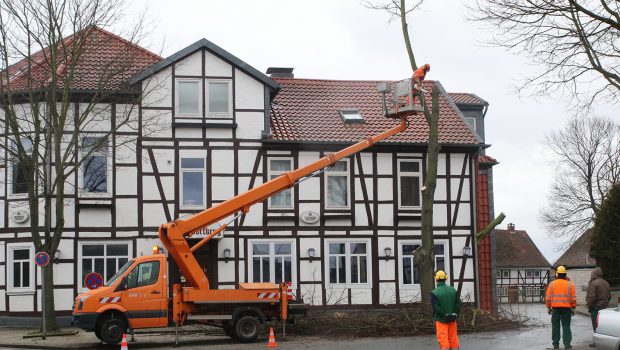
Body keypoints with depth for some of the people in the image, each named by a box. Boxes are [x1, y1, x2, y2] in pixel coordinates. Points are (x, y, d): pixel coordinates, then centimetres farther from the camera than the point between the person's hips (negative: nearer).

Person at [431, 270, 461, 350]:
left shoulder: (434, 293, -13)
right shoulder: (453, 290, 1)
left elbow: (435, 308, -17)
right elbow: (458, 304, -1)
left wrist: (443, 315, -8)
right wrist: (454, 314, 3)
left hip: (441, 320, -4)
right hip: (452, 319, 4)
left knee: (443, 340, -1)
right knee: (453, 339, 13)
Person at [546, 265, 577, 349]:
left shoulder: (551, 284, 1)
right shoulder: (570, 284, 0)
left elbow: (548, 298, 1)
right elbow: (573, 298, -2)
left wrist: (548, 307, 10)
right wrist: (573, 308, 7)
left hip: (555, 308, 1)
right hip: (566, 308, -1)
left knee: (555, 326, 7)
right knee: (566, 326, 4)